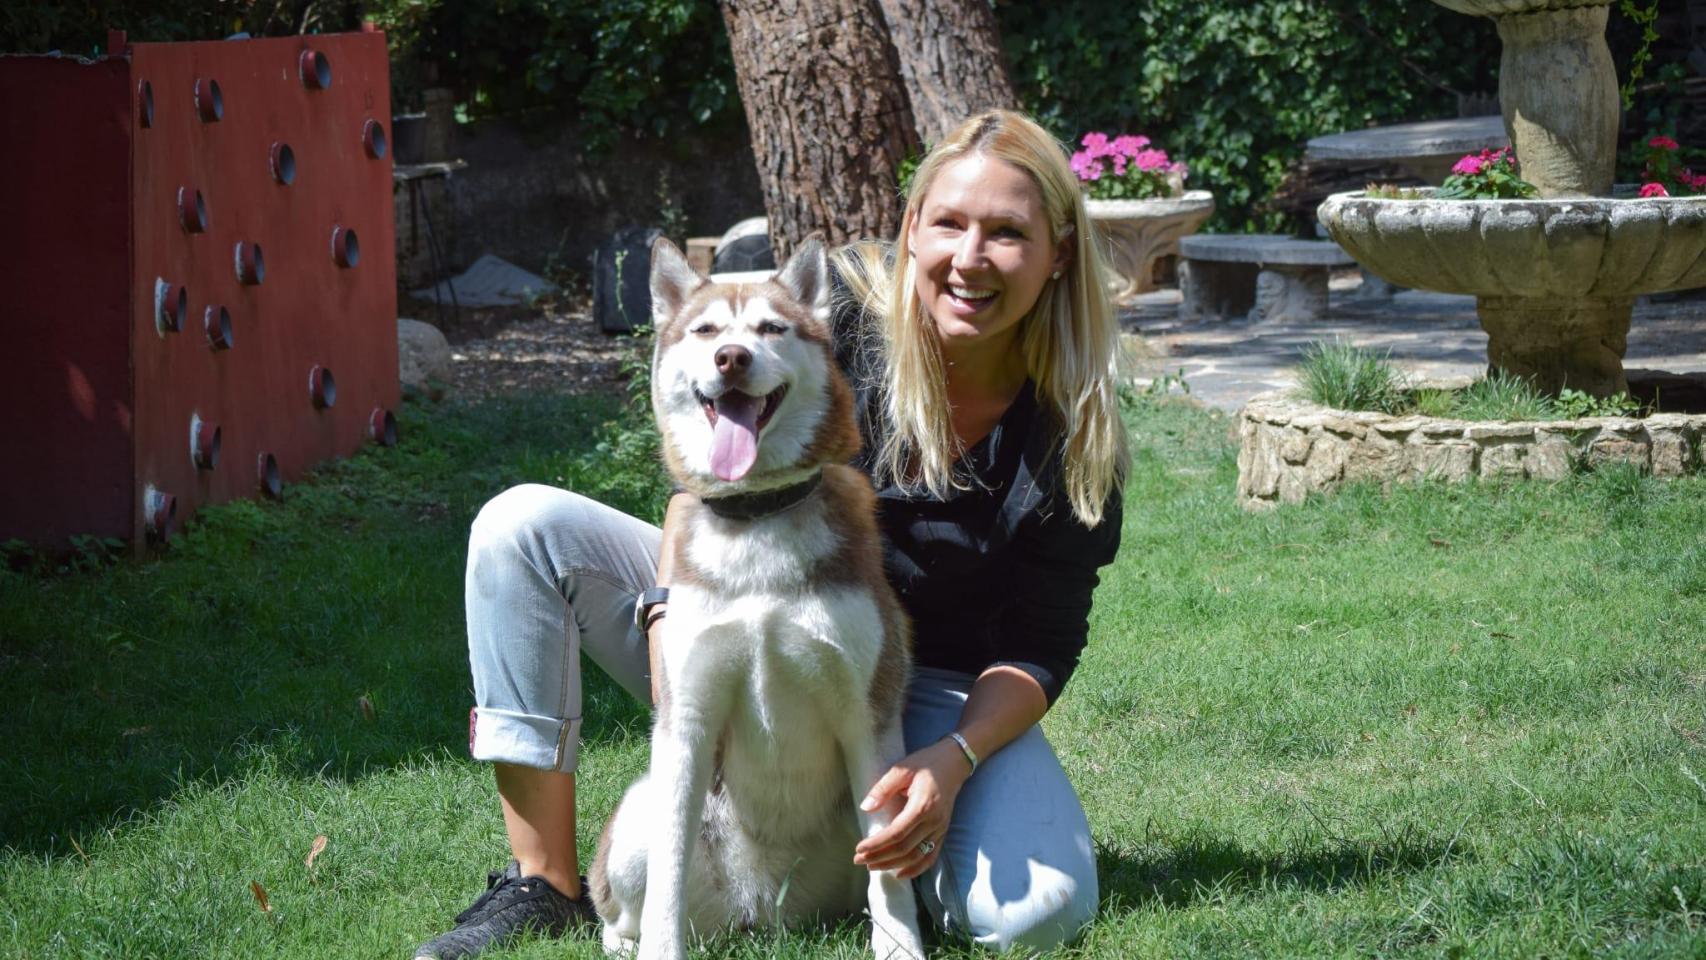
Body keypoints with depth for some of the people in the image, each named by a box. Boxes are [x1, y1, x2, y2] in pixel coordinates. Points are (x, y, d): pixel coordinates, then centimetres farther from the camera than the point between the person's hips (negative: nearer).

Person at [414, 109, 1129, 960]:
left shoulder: (1076, 433, -15)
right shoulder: (840, 307, -15)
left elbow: (1038, 646, -11)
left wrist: (951, 761, -29)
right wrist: (674, 610, -28)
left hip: (933, 691, -1)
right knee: (522, 525, -19)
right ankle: (543, 887, -16)